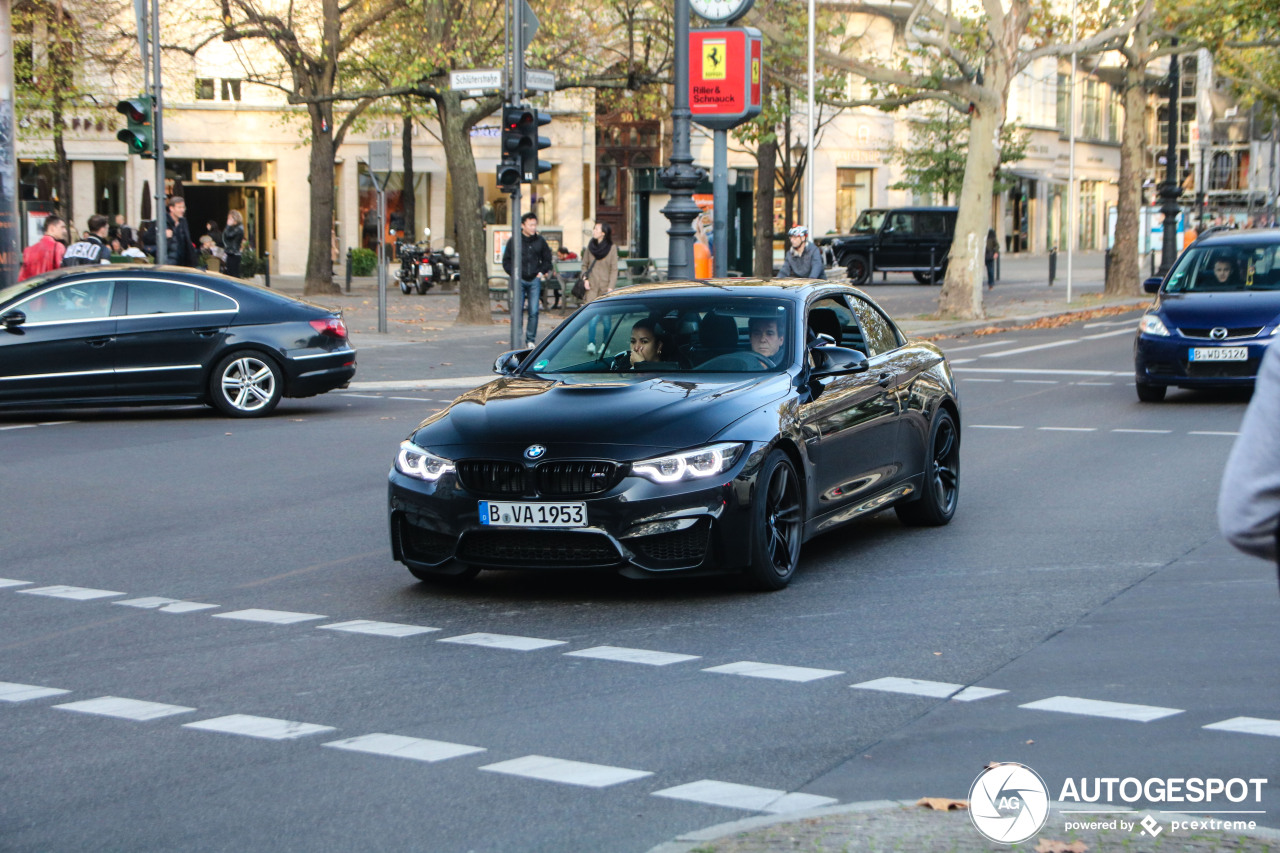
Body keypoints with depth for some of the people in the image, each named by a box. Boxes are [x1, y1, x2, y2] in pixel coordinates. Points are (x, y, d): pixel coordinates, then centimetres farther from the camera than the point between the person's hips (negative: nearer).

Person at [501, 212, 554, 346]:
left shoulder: (540, 241, 7)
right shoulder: (514, 241, 1)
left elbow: (547, 259, 17)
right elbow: (506, 260, 8)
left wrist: (542, 272, 4)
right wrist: (513, 273, -4)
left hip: (535, 280, 2)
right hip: (519, 280, -1)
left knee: (534, 311, 0)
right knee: (517, 310, -5)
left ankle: (531, 340, 9)